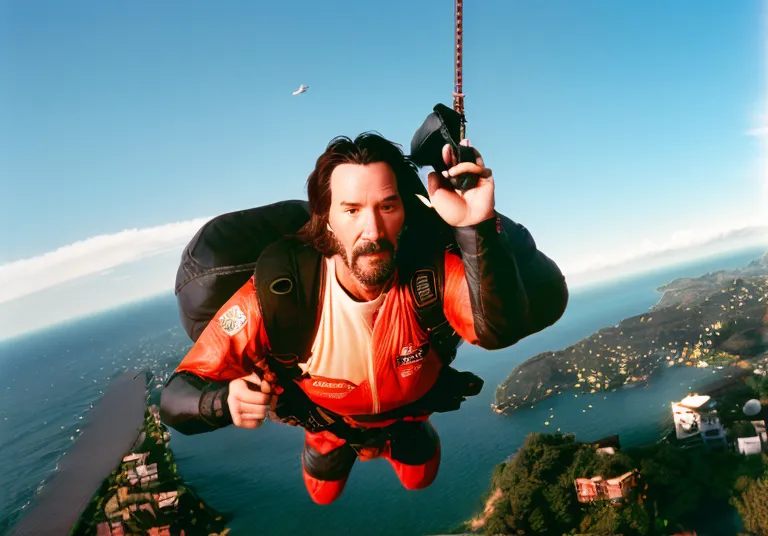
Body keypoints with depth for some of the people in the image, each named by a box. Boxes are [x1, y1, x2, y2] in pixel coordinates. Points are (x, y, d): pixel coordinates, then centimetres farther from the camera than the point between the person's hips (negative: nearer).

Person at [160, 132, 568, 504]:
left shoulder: (433, 269, -42)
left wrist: (477, 226, -72)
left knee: (419, 478, 32)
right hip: (326, 414, 0)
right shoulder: (277, 294, -44)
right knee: (323, 493, 32)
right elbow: (177, 399, -39)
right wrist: (227, 399, -62)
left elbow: (499, 330, -60)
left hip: (409, 402, 1)